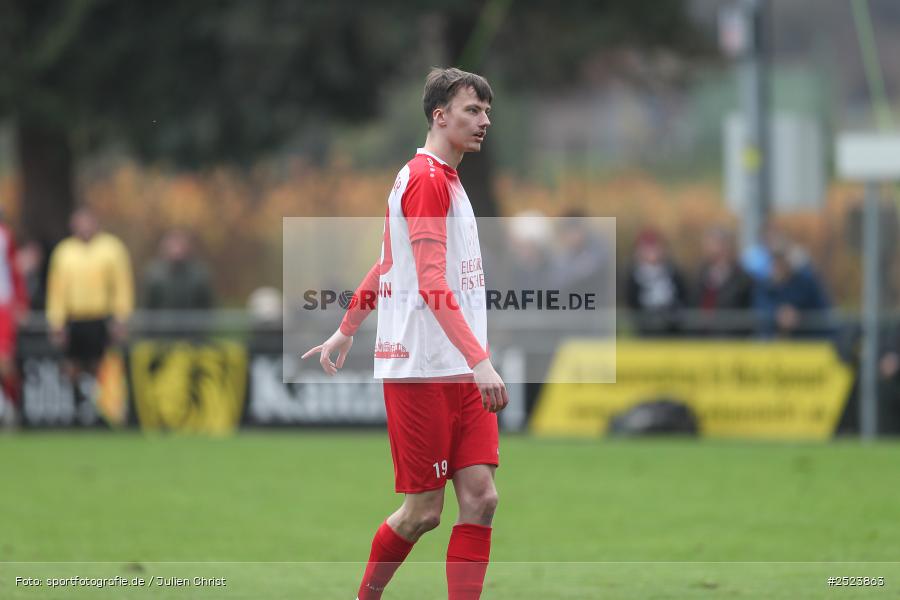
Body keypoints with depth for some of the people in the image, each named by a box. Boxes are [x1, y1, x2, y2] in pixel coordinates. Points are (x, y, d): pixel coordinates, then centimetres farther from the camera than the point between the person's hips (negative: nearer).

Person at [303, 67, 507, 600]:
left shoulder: (446, 179, 18)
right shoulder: (427, 179, -12)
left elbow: (388, 264, 28)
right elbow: (432, 282, -22)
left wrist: (347, 331, 34)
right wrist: (479, 360, -30)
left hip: (462, 374, 9)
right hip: (421, 370, -9)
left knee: (481, 497, -2)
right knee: (423, 511, -4)